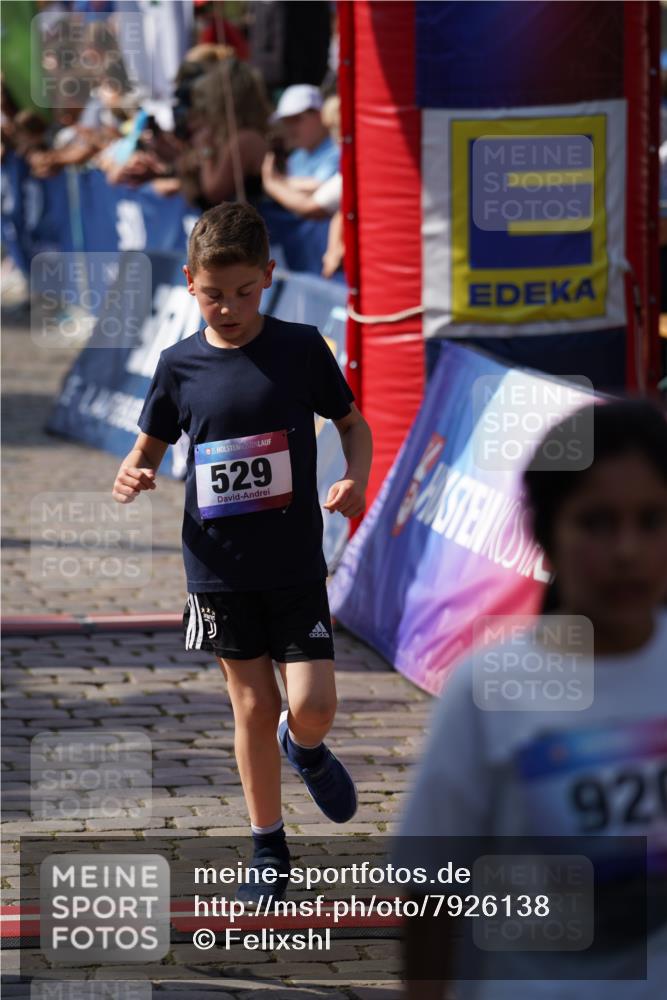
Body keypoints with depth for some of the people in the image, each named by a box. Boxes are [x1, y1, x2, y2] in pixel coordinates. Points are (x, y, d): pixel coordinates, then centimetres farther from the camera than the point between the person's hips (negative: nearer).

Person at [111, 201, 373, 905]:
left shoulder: (300, 349, -5)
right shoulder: (180, 365, -1)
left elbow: (352, 423, 7)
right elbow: (150, 445, 10)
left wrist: (355, 479, -13)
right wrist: (131, 476, -12)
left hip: (296, 563, -1)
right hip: (219, 566, 1)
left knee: (313, 708, -9)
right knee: (253, 705, 6)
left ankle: (303, 746, 28)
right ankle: (268, 847, 20)